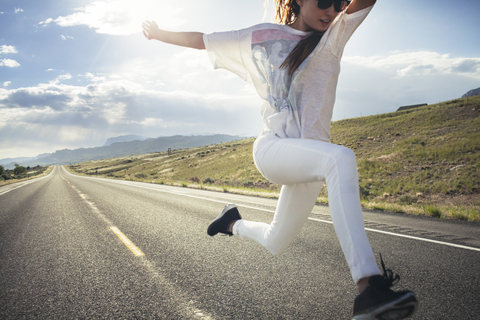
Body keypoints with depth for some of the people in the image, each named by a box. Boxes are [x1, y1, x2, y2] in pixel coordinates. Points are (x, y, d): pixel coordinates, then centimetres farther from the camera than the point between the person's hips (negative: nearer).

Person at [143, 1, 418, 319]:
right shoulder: (261, 37, 8)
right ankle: (369, 286, -44)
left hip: (312, 160, 4)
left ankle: (235, 223, 45)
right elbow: (201, 39, 18)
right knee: (341, 158, -35)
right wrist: (159, 34, 25)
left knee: (275, 244, 13)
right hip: (272, 148, -4)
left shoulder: (335, 34, 11)